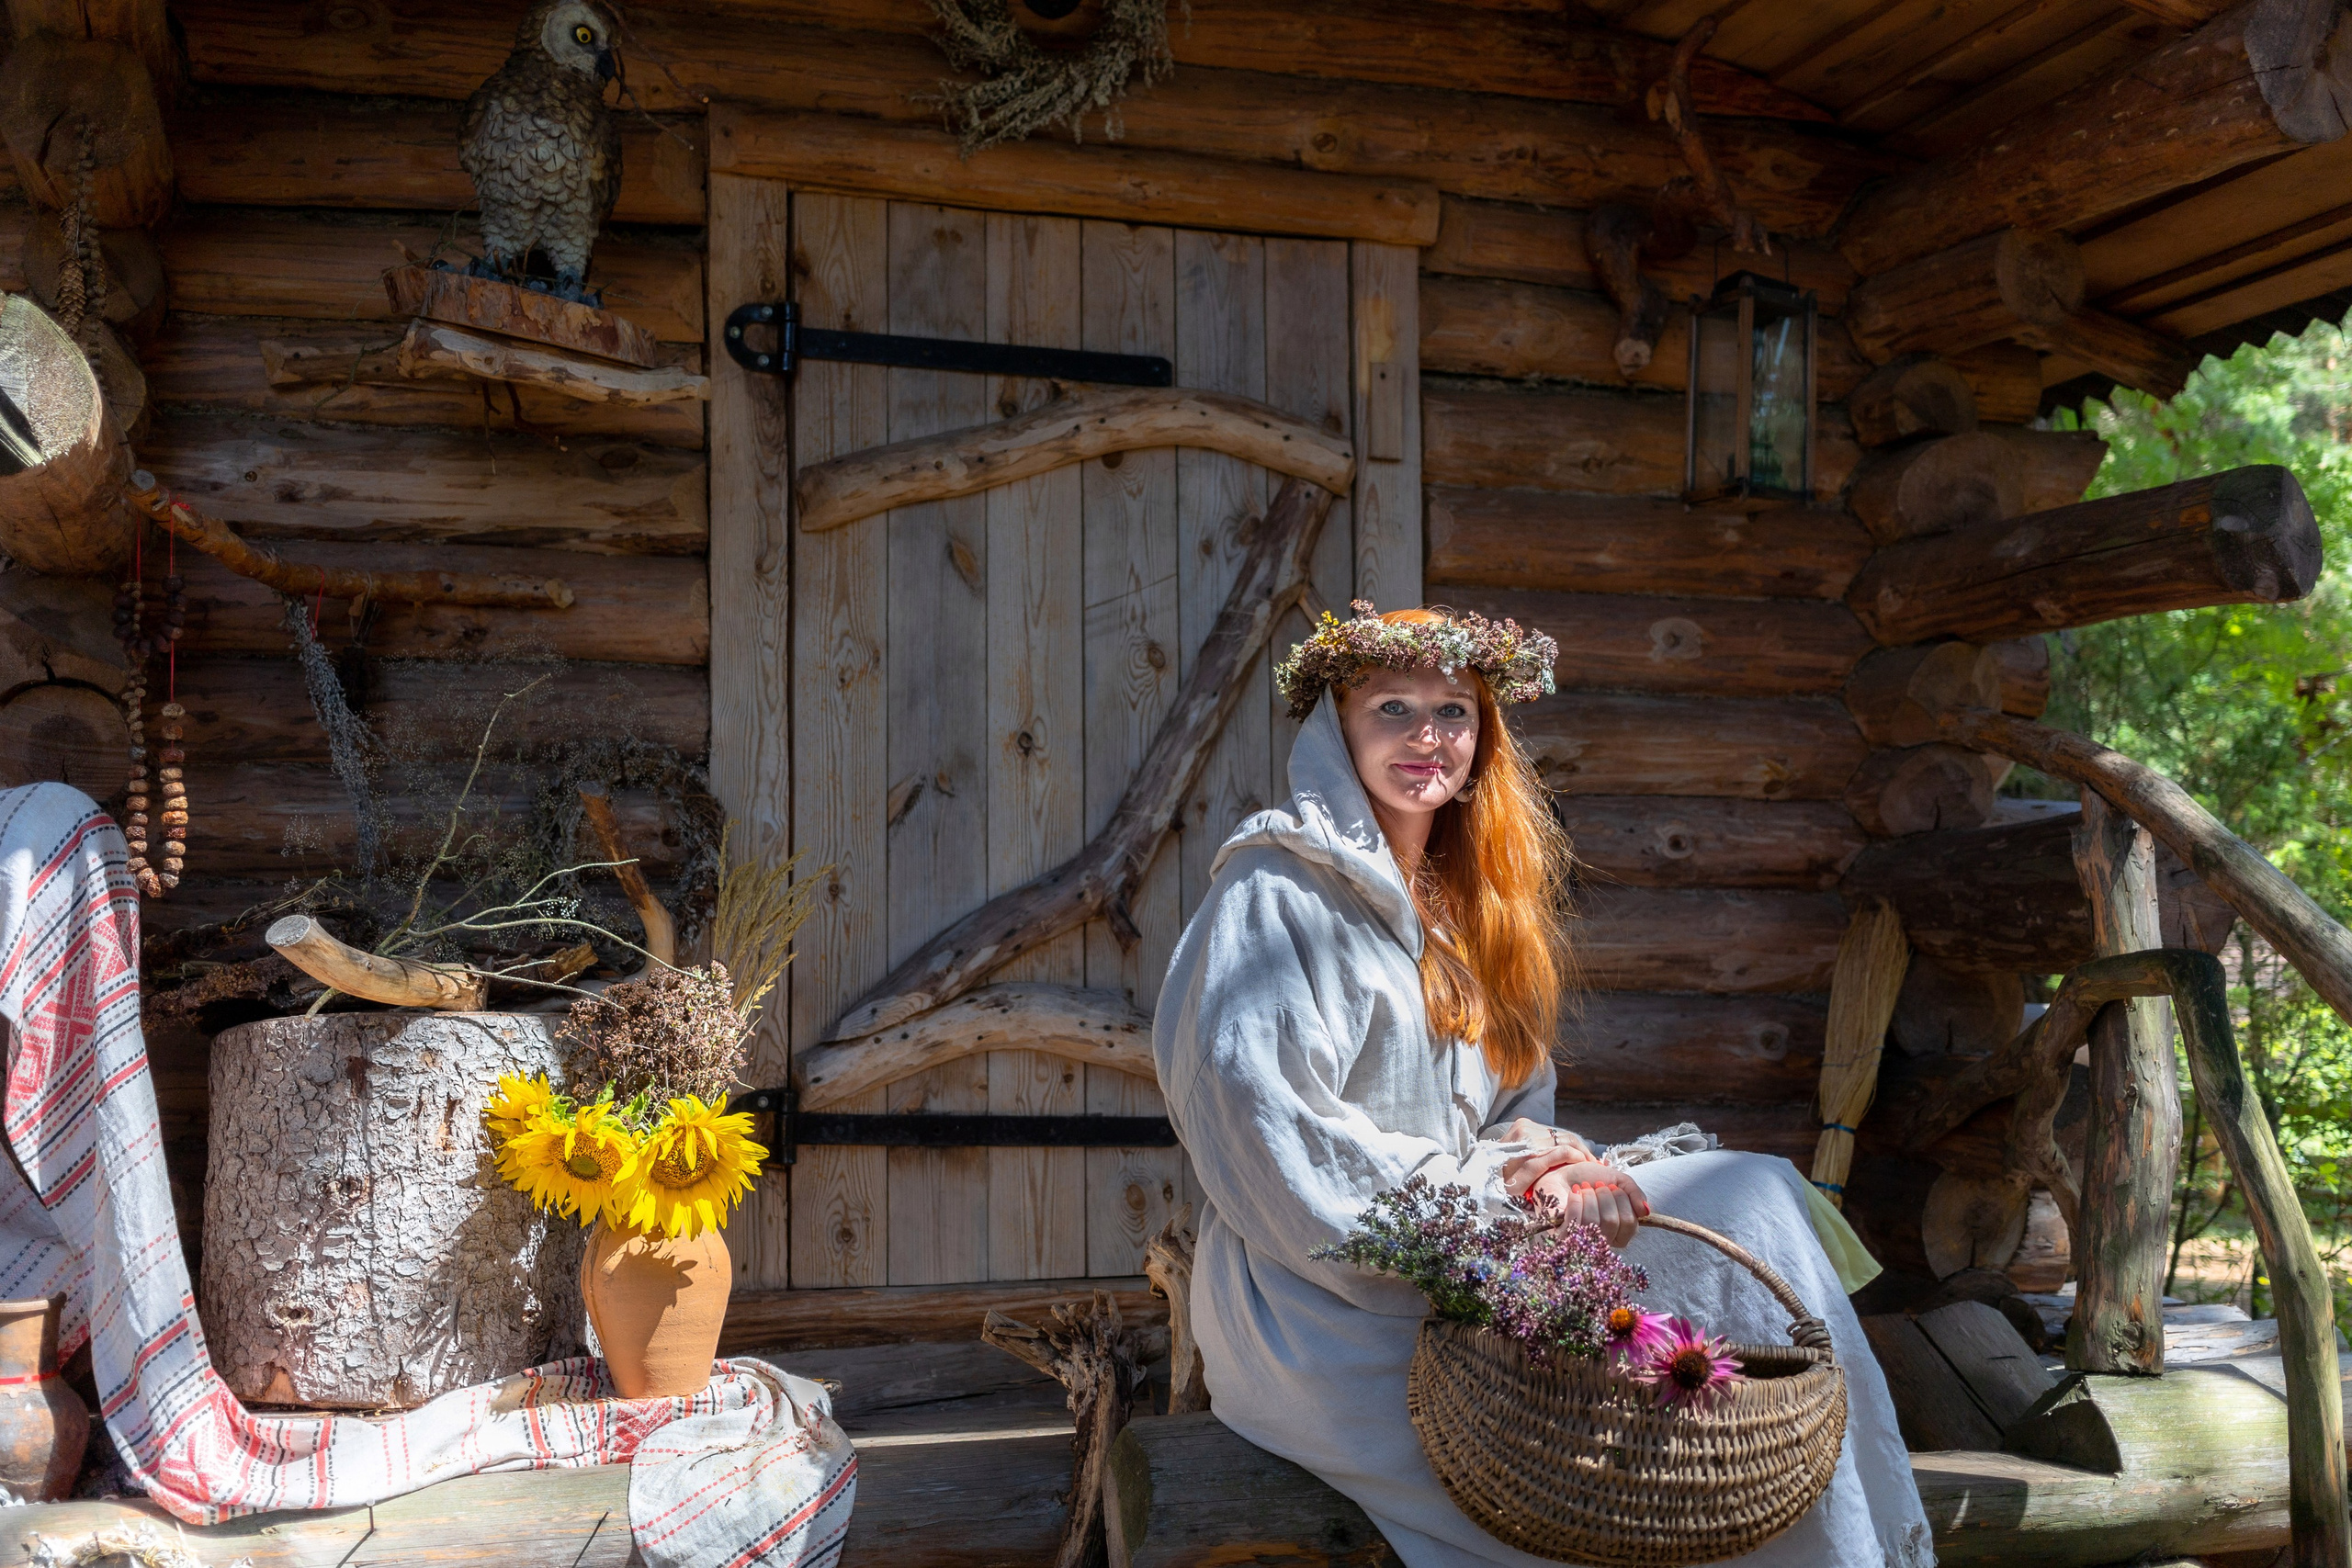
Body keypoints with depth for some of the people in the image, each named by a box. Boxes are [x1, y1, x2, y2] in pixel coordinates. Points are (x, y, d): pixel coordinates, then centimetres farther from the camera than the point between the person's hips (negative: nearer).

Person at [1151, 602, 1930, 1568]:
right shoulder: (1279, 885, -7)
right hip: (1322, 1298, -7)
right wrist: (1494, 1183, -16)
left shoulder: (1464, 898, 16)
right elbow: (1267, 1141, -15)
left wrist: (1538, 1159, -9)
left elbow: (1516, 1108, 16)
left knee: (1752, 1194, -13)